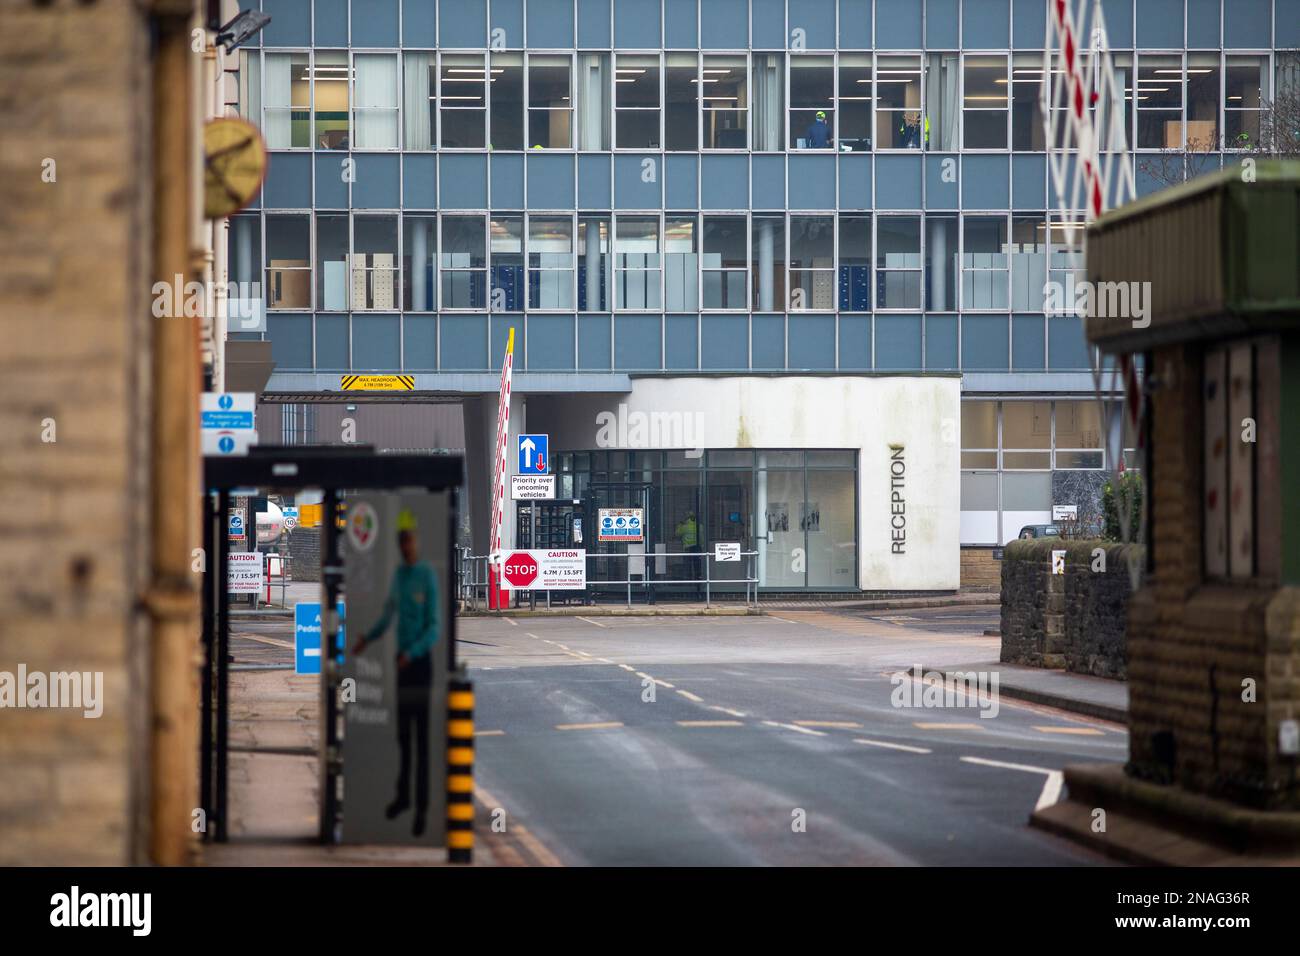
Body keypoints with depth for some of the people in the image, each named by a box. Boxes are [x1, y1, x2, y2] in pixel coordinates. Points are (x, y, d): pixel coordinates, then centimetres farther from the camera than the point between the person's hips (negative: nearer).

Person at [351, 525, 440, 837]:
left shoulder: (428, 577, -12)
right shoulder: (398, 575, 9)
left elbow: (434, 627, -15)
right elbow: (388, 614, 18)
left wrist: (412, 653, -27)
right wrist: (367, 638, 3)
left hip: (421, 659, -6)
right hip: (401, 659, 6)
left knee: (422, 736, -4)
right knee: (402, 732, 12)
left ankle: (422, 808, -2)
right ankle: (403, 796, 24)